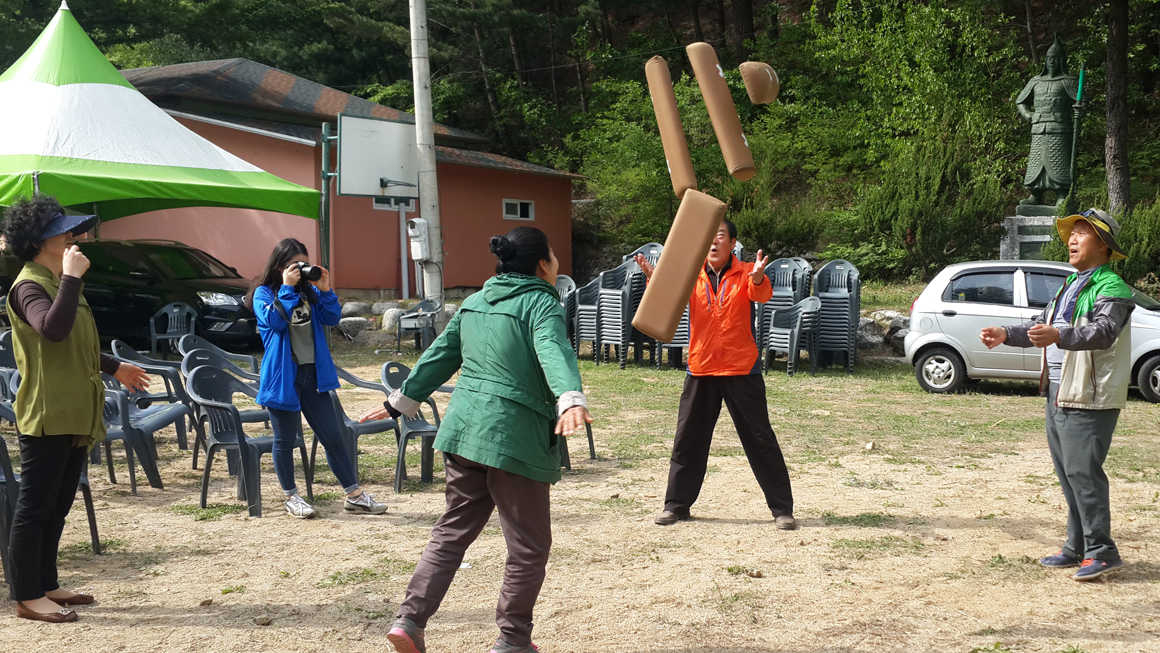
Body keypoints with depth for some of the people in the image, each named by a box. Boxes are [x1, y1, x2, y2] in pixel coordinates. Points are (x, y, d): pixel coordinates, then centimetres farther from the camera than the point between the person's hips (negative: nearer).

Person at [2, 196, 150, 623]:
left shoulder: (58, 283, 18)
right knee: (35, 507, -3)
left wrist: (114, 367, 36)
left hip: (74, 415, 10)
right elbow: (53, 328, -34)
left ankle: (46, 585, 23)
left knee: (58, 506, 14)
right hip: (46, 415, -10)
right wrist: (72, 277, -29)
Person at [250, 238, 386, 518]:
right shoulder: (263, 293, -3)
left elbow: (331, 319, 4)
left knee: (333, 437, 7)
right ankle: (291, 497, 23)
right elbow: (274, 320, -20)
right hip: (283, 376, -5)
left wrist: (324, 290, -8)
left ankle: (354, 495, 13)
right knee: (285, 441, 7)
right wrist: (287, 288, -20)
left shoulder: (308, 290, 10)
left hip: (313, 374, 5)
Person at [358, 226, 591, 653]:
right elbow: (553, 352, -25)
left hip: (462, 429, 7)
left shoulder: (474, 303, 16)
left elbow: (440, 355, 22)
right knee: (528, 545, 7)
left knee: (452, 531, 18)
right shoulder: (541, 303, -6)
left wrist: (401, 402, 30)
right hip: (514, 436, -7)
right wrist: (571, 399, -41)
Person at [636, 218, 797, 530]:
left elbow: (761, 294, -23)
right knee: (688, 440, 9)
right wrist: (654, 279, -32)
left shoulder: (745, 274, -4)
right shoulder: (691, 275, 3)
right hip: (701, 369, 3)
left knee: (761, 440, 3)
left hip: (742, 370, -3)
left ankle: (782, 509, 11)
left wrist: (758, 277, -47)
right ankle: (677, 505, 22)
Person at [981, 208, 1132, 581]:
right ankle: (1077, 547, 19)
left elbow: (1104, 331, -27)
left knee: (1082, 471, -11)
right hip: (1058, 392, 10)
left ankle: (1101, 551, -4)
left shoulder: (1111, 288, -10)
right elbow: (1042, 325, 26)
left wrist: (1059, 336, -43)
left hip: (1088, 397, -9)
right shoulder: (1071, 285, 21)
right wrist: (1006, 335, 11)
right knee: (1066, 472, 12)